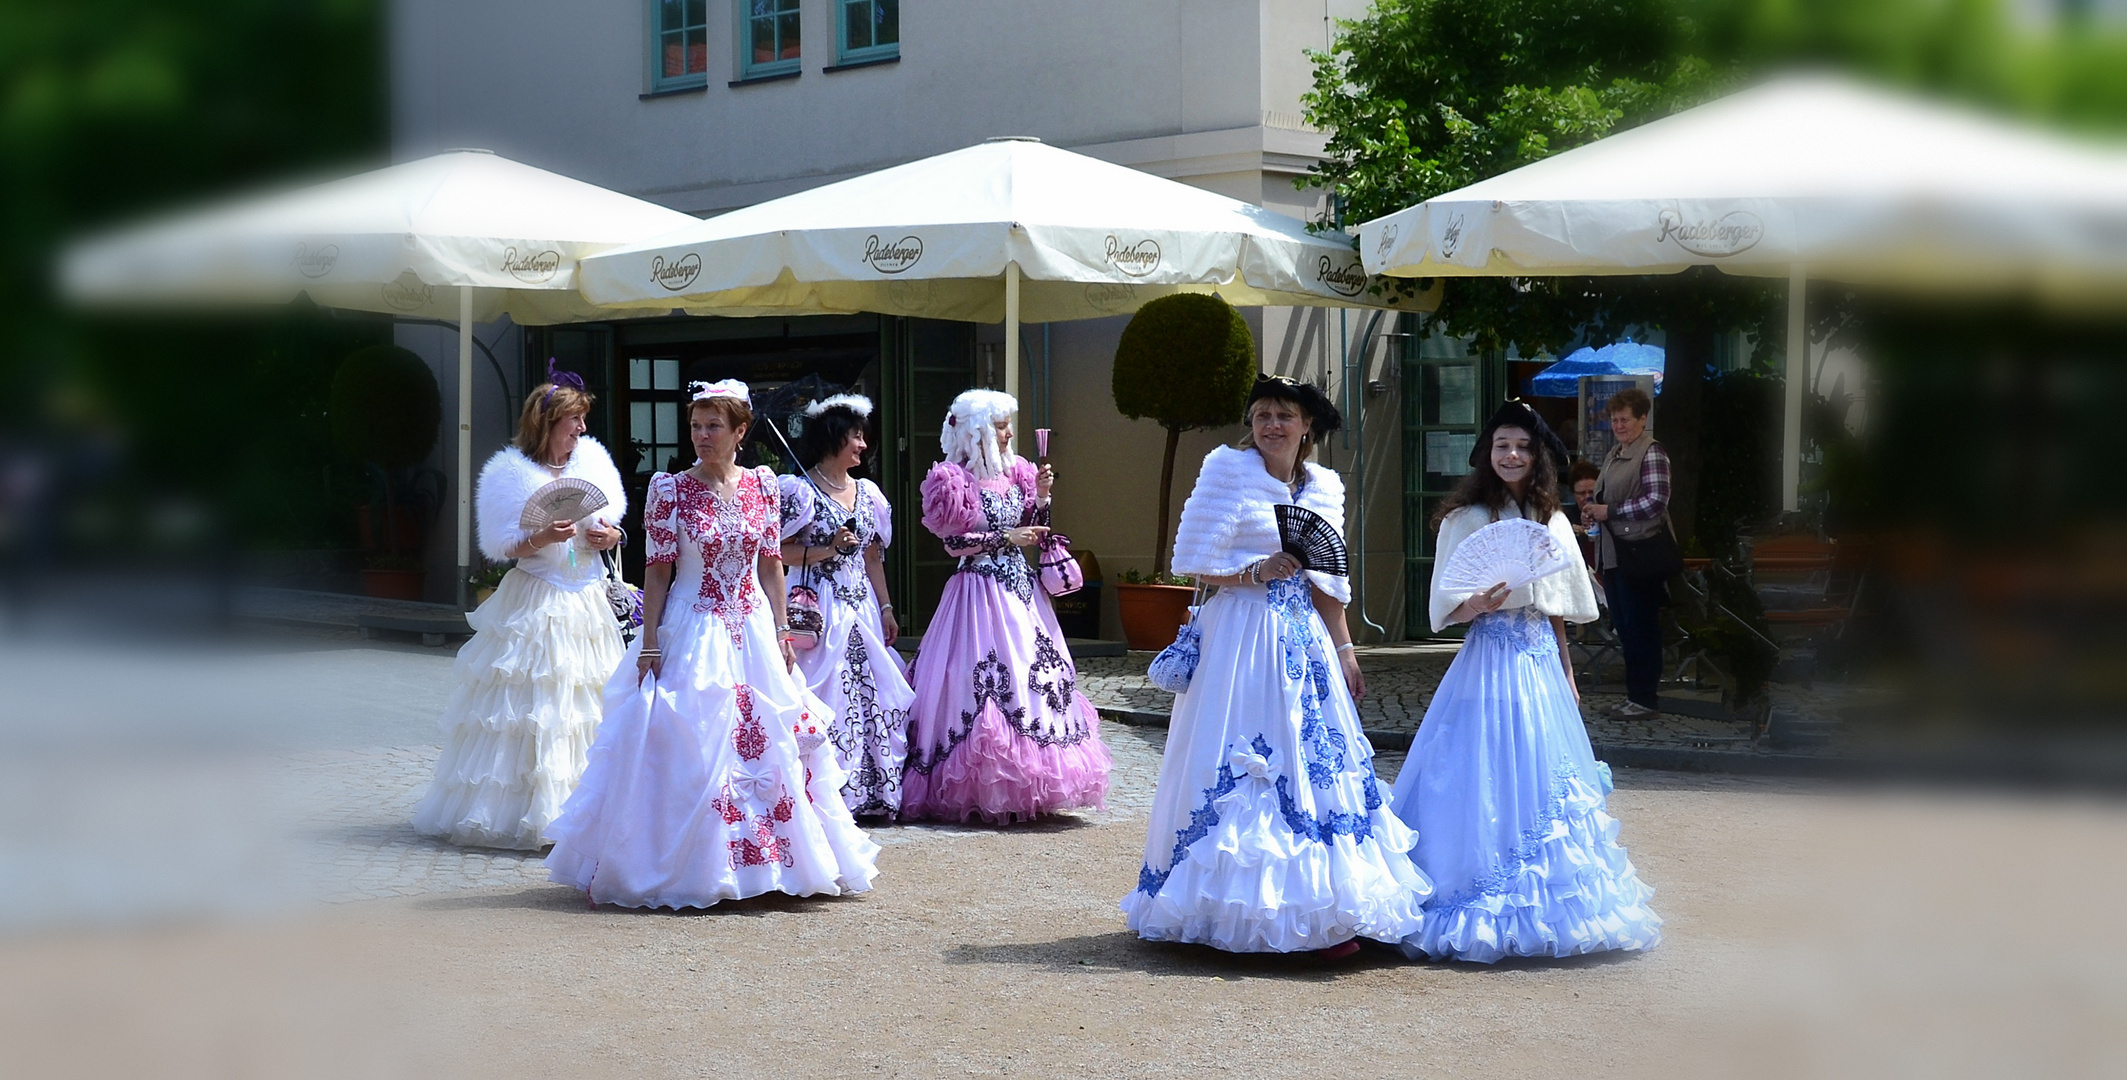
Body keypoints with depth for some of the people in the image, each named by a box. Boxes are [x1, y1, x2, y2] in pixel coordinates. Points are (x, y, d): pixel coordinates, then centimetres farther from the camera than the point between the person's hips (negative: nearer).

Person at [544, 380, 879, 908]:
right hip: (693, 633, -3)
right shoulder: (670, 489, -5)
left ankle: (777, 858, 17)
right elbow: (657, 571, -6)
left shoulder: (762, 484, 4)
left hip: (753, 633, 4)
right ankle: (693, 869, 5)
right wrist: (649, 646, -9)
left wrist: (782, 633, 4)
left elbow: (771, 564, 9)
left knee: (770, 743, 6)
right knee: (690, 750, -4)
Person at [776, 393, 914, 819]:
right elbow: (778, 552, -7)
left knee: (869, 693, 3)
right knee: (824, 699, -9)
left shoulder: (866, 492, 14)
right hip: (819, 605, -6)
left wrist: (886, 608, 12)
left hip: (861, 607, 6)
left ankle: (869, 792, 9)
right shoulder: (800, 491, -5)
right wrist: (827, 549, -15)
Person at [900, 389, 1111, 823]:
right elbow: (953, 541, -10)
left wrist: (1041, 497, 2)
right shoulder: (954, 479, -6)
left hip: (1020, 588, 7)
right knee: (989, 686, -11)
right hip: (981, 589, -7)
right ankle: (988, 792, -6)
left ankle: (1024, 788, 7)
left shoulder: (1015, 472, 13)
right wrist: (1005, 538, -12)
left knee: (1035, 676, 2)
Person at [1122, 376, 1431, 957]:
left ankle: (1322, 915, 4)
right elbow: (1194, 560, -5)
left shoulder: (1324, 486, 13)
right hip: (1241, 633, -5)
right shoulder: (1228, 469, -3)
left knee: (1318, 765, 0)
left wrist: (1345, 651, 11)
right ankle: (1239, 914, -1)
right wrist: (1256, 573, -15)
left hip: (1304, 637, 5)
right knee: (1240, 772, -7)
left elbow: (1328, 581, 16)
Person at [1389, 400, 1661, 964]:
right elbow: (1447, 608, -6)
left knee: (1542, 784, 6)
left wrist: (1567, 672, 16)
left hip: (1542, 664, 5)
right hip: (1490, 661, -5)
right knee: (1486, 786, -9)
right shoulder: (1465, 520, -4)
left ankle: (1546, 907, 13)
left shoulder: (1551, 521, 12)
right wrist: (1478, 605, -26)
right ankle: (1484, 913, -5)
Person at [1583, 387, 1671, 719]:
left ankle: (1644, 698, 4)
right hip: (1613, 551, 9)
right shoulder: (1614, 455, 17)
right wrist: (1592, 512, 7)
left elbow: (1656, 501, -20)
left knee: (1640, 627, -3)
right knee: (1623, 626, 13)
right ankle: (1635, 693, 21)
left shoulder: (1651, 453, -11)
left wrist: (1610, 511, -17)